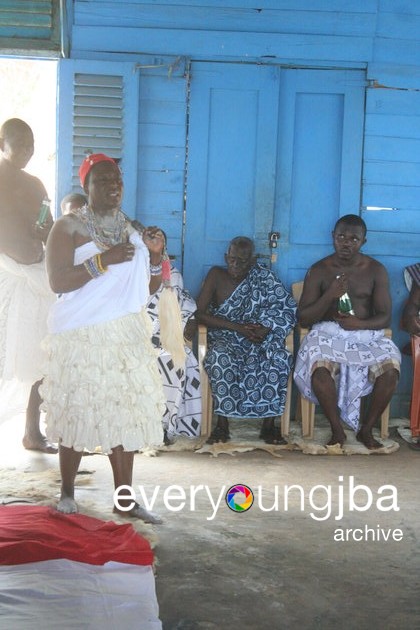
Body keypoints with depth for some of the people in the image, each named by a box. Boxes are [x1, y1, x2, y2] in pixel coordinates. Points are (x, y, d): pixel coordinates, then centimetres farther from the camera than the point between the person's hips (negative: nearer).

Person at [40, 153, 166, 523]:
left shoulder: (131, 228, 15)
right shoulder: (68, 227, -4)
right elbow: (58, 282, -15)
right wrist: (103, 260, -22)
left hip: (127, 334, 5)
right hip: (82, 337, -5)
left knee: (127, 416, 2)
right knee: (78, 414, -2)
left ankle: (124, 500, 8)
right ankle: (67, 494, 15)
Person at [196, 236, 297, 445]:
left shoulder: (263, 277, 1)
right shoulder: (216, 275, -2)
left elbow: (287, 308, -4)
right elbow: (200, 313, -10)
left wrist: (266, 328, -23)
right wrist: (238, 327, -18)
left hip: (258, 339, 1)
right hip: (225, 339, -1)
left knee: (279, 357, -31)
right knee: (221, 358, -36)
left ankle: (269, 423, -20)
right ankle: (222, 423, -24)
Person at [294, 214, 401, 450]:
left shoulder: (376, 270, 5)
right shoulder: (319, 270, 3)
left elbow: (385, 316, 1)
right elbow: (303, 318, -1)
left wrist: (360, 324, -20)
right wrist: (330, 295, -17)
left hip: (366, 333, 1)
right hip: (328, 333, -1)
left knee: (390, 368, -29)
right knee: (319, 368, -35)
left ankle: (366, 429, -7)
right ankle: (337, 429, -13)